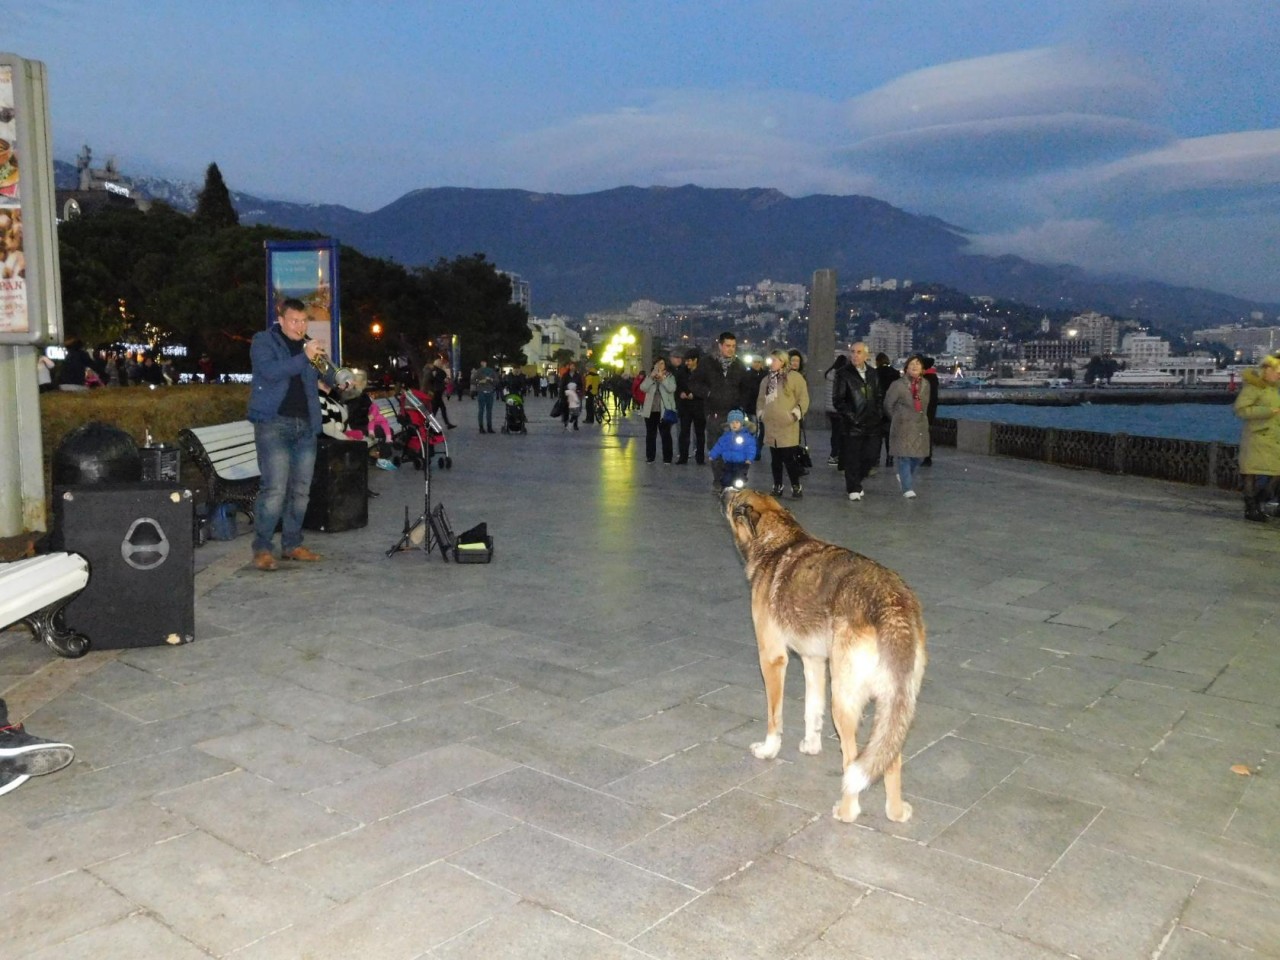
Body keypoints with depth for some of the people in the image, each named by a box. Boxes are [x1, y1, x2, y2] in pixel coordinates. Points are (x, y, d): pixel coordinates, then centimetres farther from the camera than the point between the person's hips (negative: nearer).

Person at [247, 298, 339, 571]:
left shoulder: (308, 345, 17)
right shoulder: (263, 341, 2)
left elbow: (331, 380, 11)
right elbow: (270, 371, -17)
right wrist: (304, 358, -23)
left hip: (306, 425, 6)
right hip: (274, 423, -5)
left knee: (301, 490, 7)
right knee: (275, 489, -14)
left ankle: (292, 545, 16)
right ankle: (261, 549, -8)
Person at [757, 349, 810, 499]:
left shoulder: (794, 376, -3)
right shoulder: (767, 379, 17)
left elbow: (803, 398, -6)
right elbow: (760, 399, 25)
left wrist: (795, 414, -12)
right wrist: (760, 413, 12)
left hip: (787, 426, -6)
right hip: (770, 426, 6)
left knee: (790, 458, -6)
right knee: (775, 459, 10)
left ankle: (796, 487, 4)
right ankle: (777, 487, 18)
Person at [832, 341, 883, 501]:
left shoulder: (873, 374, 13)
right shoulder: (843, 374, -4)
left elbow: (878, 397, 20)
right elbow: (837, 400, -7)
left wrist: (878, 415, 8)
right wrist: (850, 416, -12)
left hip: (871, 424, 5)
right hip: (852, 425, -5)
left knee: (870, 456, 6)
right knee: (852, 458, -1)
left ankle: (854, 483, 25)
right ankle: (853, 488, 13)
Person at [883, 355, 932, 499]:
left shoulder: (926, 385, 8)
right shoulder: (898, 384, -6)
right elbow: (888, 405, 1)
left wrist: (921, 418, 12)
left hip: (920, 426, 5)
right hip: (902, 427, -5)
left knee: (918, 456, 7)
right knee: (904, 457, -7)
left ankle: (903, 477, 33)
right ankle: (908, 488, -4)